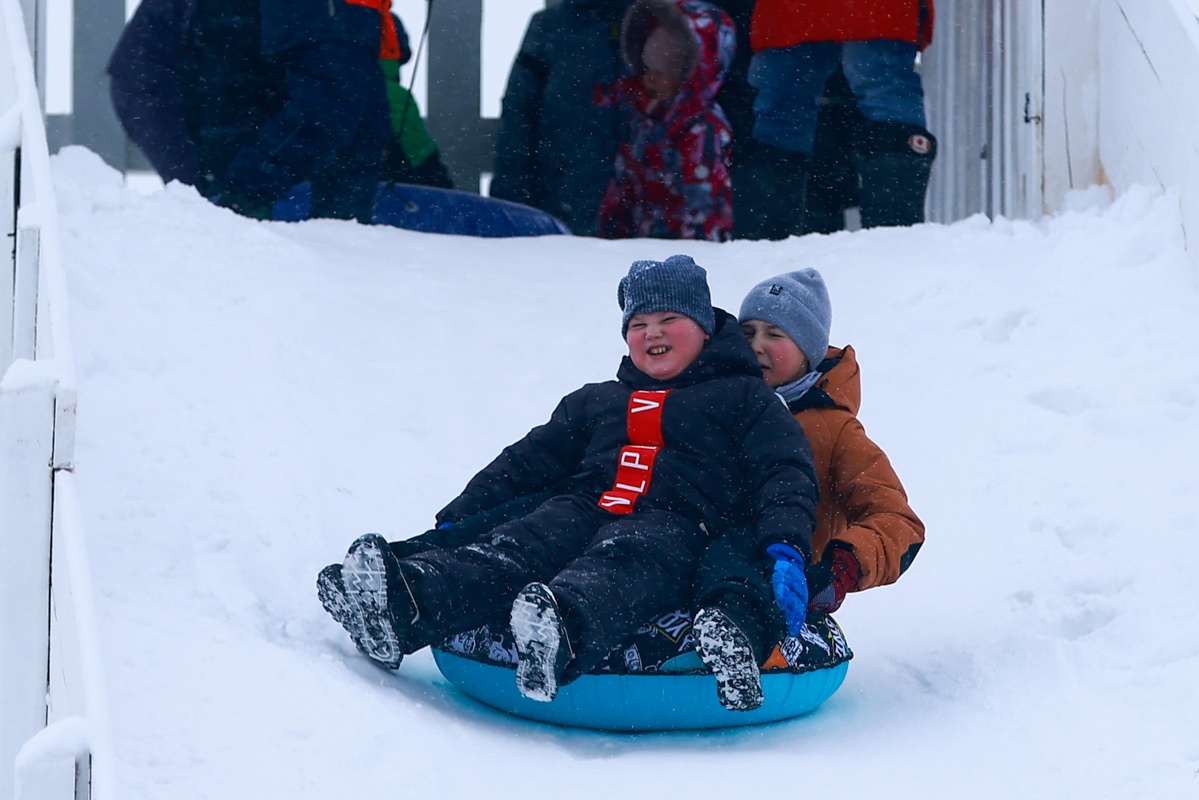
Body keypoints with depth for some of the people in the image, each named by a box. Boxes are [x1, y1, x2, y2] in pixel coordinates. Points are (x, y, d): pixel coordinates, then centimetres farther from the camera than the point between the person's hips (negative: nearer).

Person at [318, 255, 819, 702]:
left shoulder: (744, 399, 18)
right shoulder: (595, 402, 34)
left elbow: (786, 471, 5)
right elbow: (530, 461, 32)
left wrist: (783, 546, -15)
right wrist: (458, 516, 18)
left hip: (673, 525, -4)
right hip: (584, 509, 4)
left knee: (618, 568, -40)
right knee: (515, 548, -28)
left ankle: (564, 626, -74)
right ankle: (403, 604, -55)